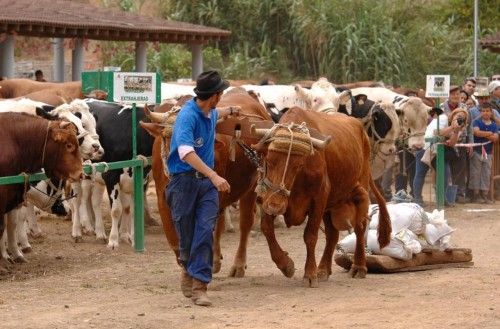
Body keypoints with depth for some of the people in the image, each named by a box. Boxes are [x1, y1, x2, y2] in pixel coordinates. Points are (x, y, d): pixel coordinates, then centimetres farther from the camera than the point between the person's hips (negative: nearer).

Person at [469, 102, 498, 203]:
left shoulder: (494, 125, 4)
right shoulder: (477, 122, -4)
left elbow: (495, 138, -8)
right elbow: (476, 132, -22)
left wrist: (483, 134, -15)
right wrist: (489, 134, -13)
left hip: (488, 152, 3)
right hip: (477, 151, -3)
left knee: (486, 174, 5)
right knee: (476, 173, 0)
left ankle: (484, 194, 10)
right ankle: (476, 194, 5)